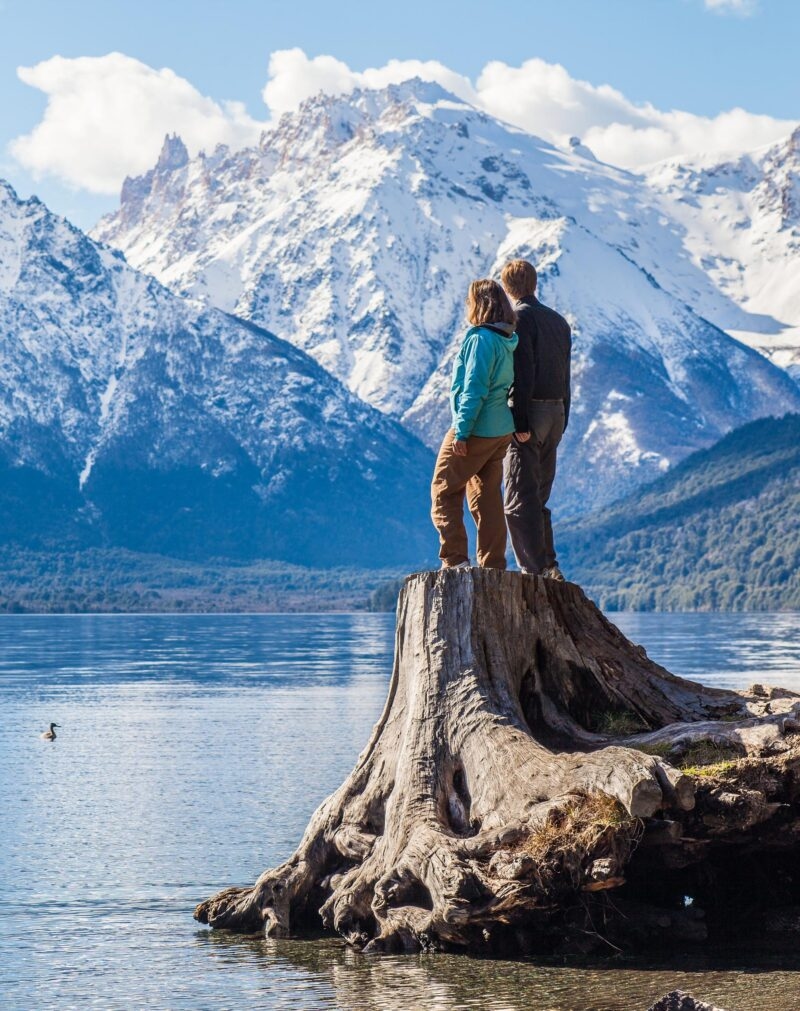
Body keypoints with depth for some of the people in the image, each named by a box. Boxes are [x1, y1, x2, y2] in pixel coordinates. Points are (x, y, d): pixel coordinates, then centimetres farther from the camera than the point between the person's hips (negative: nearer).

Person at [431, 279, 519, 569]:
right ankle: (493, 565, 12)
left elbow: (474, 389, -20)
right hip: (501, 431, 8)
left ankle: (456, 559, -3)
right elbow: (506, 385, 12)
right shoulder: (508, 340, 10)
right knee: (487, 498, 12)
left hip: (475, 431, -8)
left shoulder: (481, 339, -15)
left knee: (444, 492, 3)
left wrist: (461, 431, -18)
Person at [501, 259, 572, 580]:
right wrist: (560, 423, 18)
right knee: (538, 498, 14)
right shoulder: (559, 321, 16)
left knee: (520, 499, -6)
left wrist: (520, 422, -19)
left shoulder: (519, 318, -8)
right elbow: (565, 376, 16)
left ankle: (534, 569, -12)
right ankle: (549, 567, 11)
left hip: (529, 411, -8)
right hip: (556, 411, 8)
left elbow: (523, 372, -17)